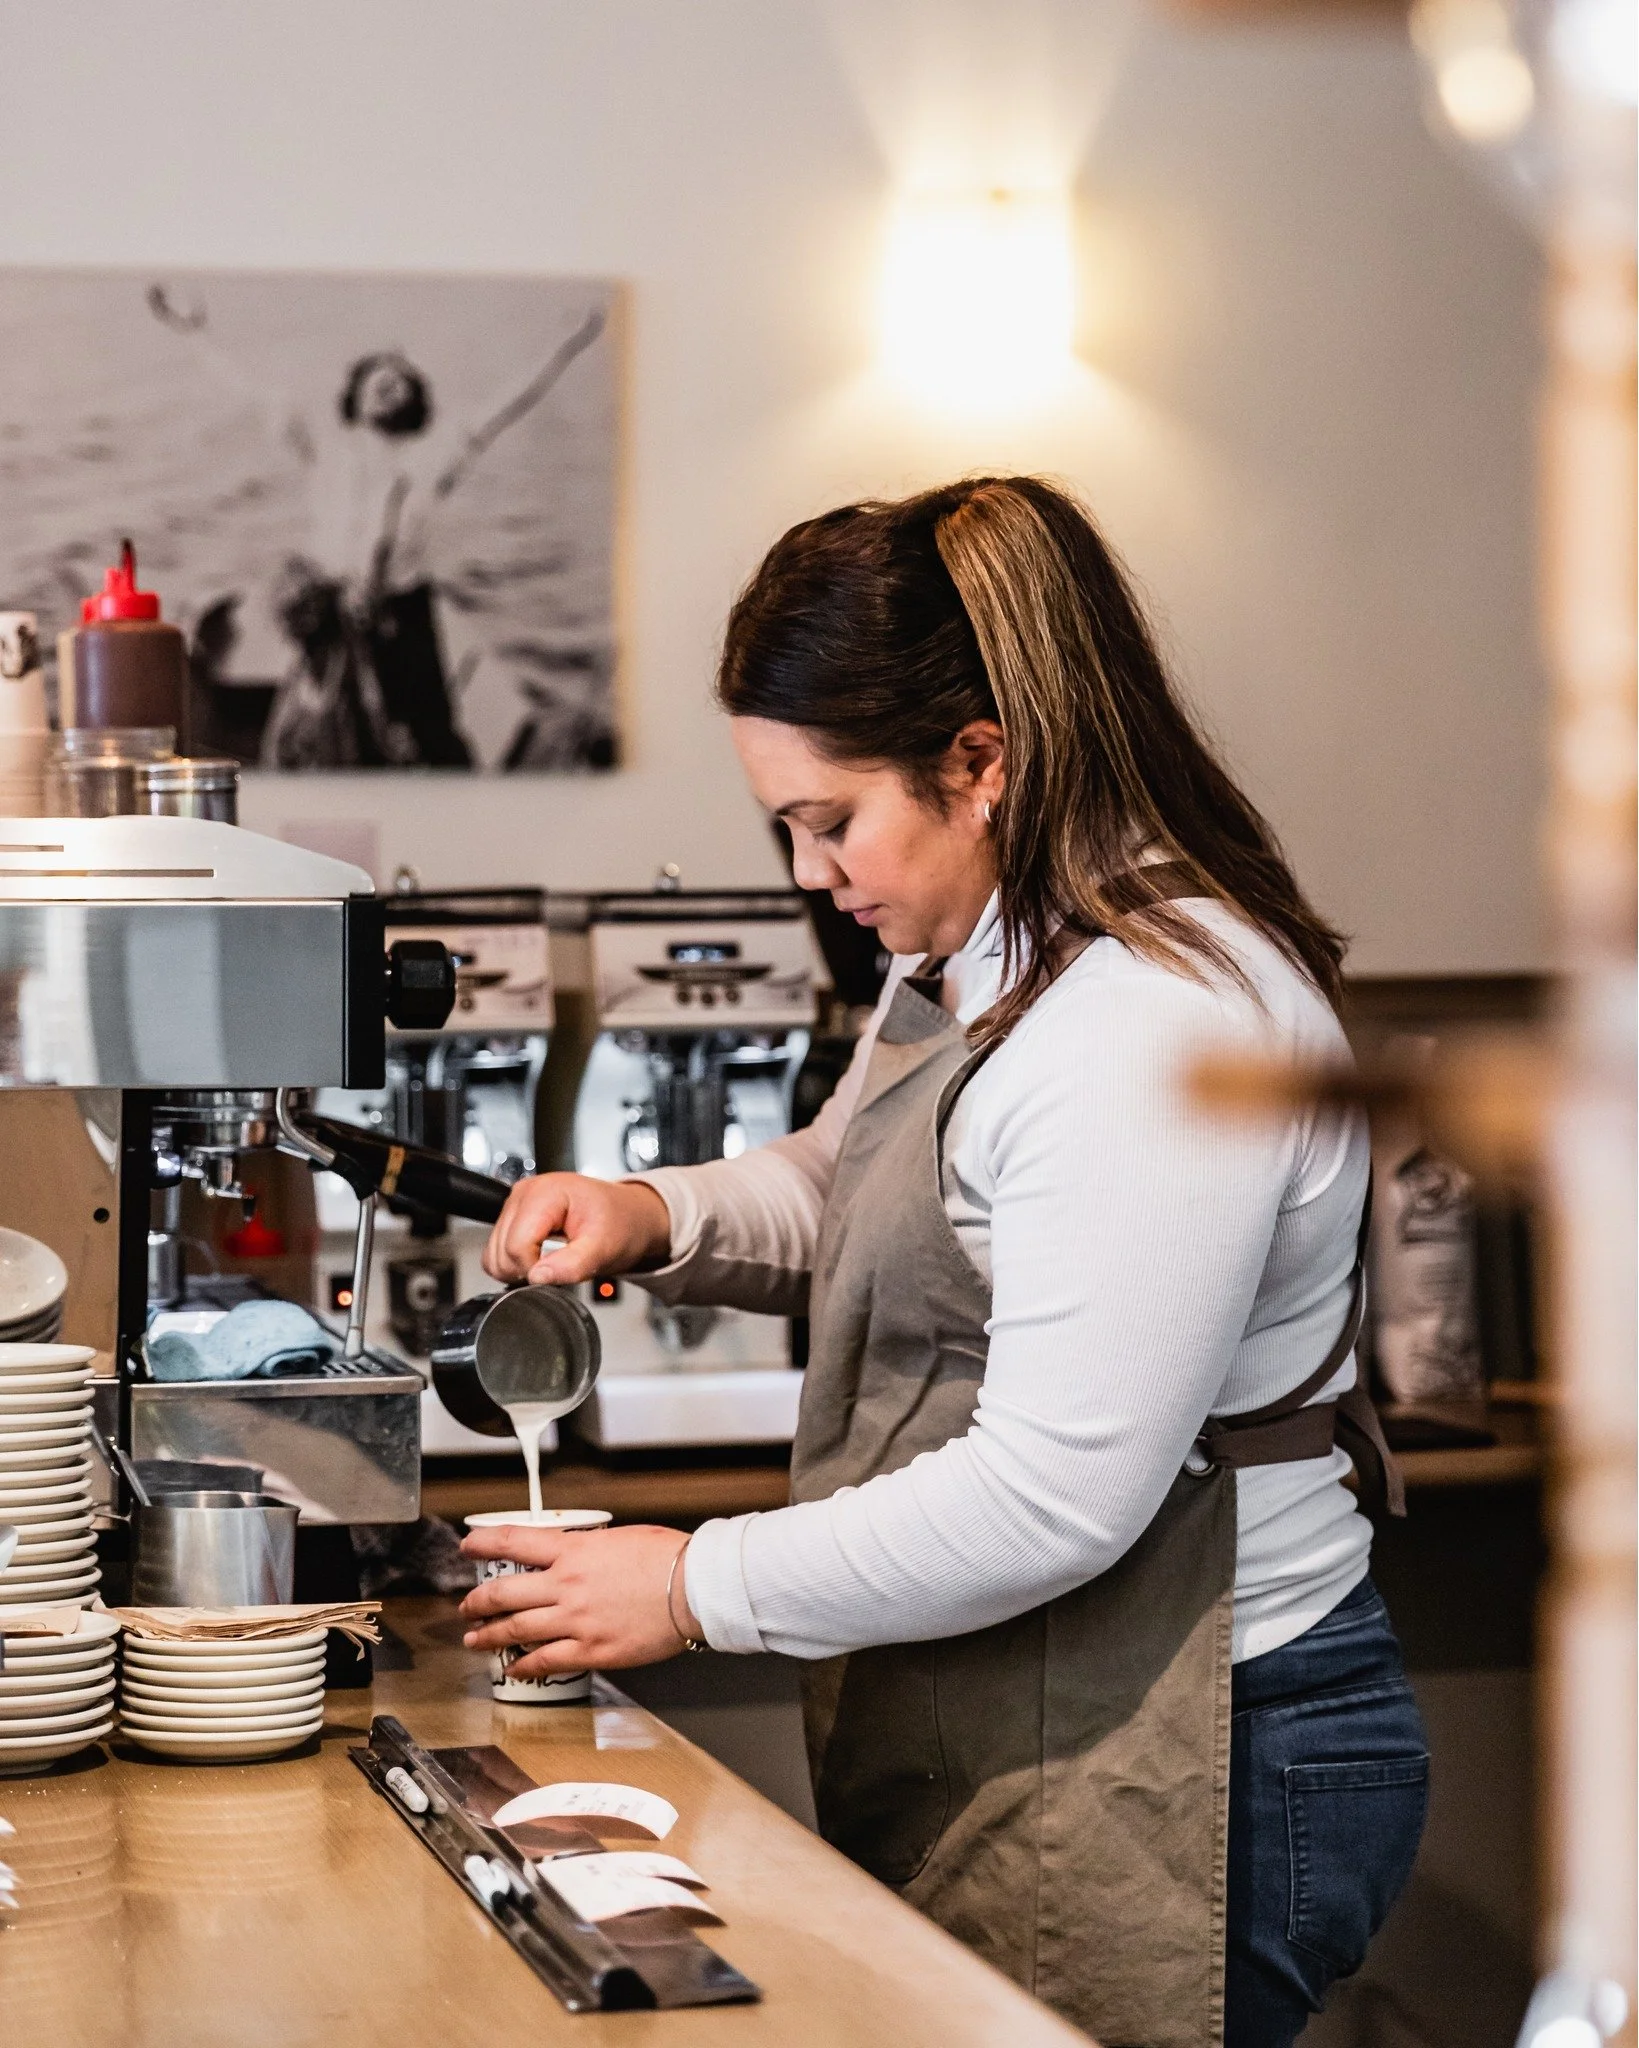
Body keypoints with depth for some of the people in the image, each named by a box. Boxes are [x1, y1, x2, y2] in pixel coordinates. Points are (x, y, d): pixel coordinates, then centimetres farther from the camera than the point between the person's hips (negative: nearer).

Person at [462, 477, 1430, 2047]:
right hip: (985, 1734, 10)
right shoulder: (980, 958, 11)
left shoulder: (1159, 1028, -22)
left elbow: (1054, 1497, -25)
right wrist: (659, 1218, 5)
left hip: (1155, 1785, -10)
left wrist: (702, 1590, -16)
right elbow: (849, 1195, 28)